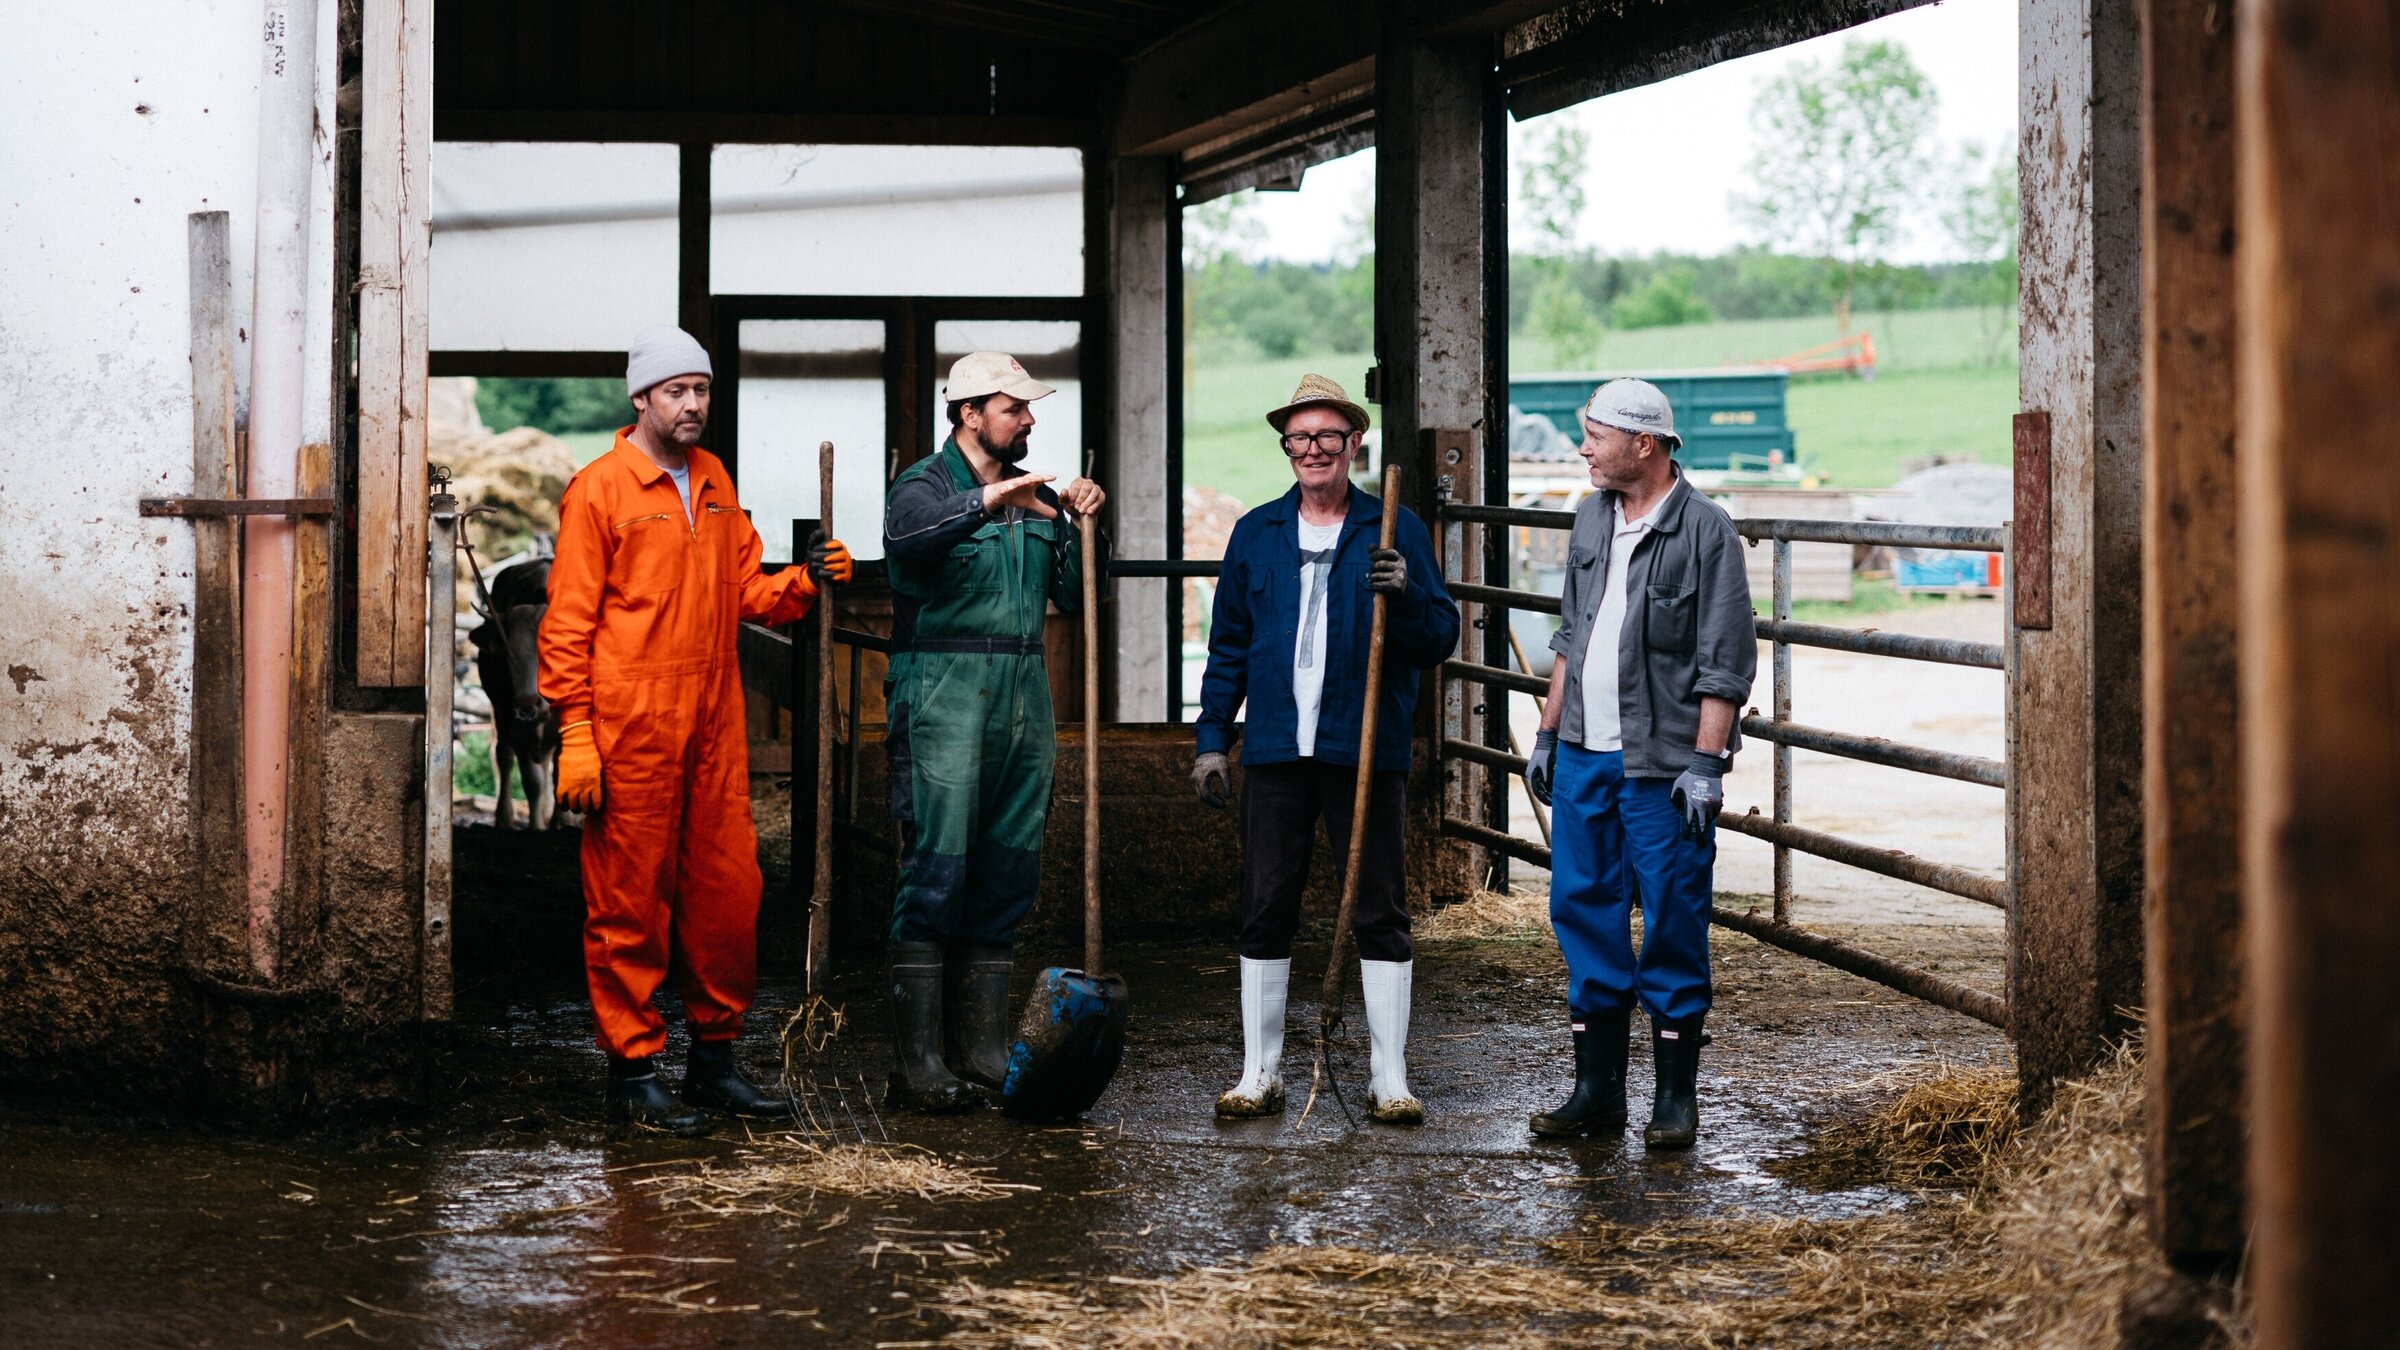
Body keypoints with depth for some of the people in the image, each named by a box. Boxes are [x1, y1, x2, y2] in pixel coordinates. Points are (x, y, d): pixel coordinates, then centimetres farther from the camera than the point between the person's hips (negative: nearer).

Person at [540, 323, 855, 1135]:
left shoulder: (714, 483, 16)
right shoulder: (600, 490, -6)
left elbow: (744, 593, 19)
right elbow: (569, 621, -8)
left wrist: (807, 582, -1)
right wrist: (575, 735, -14)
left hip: (713, 730, 7)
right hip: (631, 733, -7)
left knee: (729, 892, 8)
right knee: (630, 901, -1)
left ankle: (714, 1060, 20)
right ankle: (633, 1071, 7)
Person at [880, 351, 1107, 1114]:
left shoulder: (1037, 496, 17)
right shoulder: (926, 486, -3)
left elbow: (1075, 599, 15)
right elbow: (907, 536, -27)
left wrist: (1081, 528, 0)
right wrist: (987, 500, -37)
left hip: (1023, 699, 7)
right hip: (943, 697, -7)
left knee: (1007, 878, 7)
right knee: (937, 872, -10)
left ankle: (982, 1051, 13)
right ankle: (918, 1064, -10)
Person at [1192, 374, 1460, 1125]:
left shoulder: (1396, 530, 4)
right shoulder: (1256, 534, 11)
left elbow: (1440, 639, 1)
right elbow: (1229, 644, 14)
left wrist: (1407, 594, -19)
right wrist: (1212, 737, 8)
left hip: (1366, 751, -2)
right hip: (1274, 751, 2)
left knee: (1381, 914, 1)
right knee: (1265, 913, 4)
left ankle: (1389, 1080, 7)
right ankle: (1260, 1074, 14)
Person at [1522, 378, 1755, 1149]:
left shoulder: (1703, 529, -8)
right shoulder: (1593, 518, 13)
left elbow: (1725, 662, -10)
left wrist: (1706, 762, -15)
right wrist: (1548, 733, 17)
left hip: (1663, 766, -7)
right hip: (1583, 758, 7)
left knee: (1672, 926, -1)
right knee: (1584, 913, 8)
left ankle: (1676, 1098, 8)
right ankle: (1598, 1091, 16)